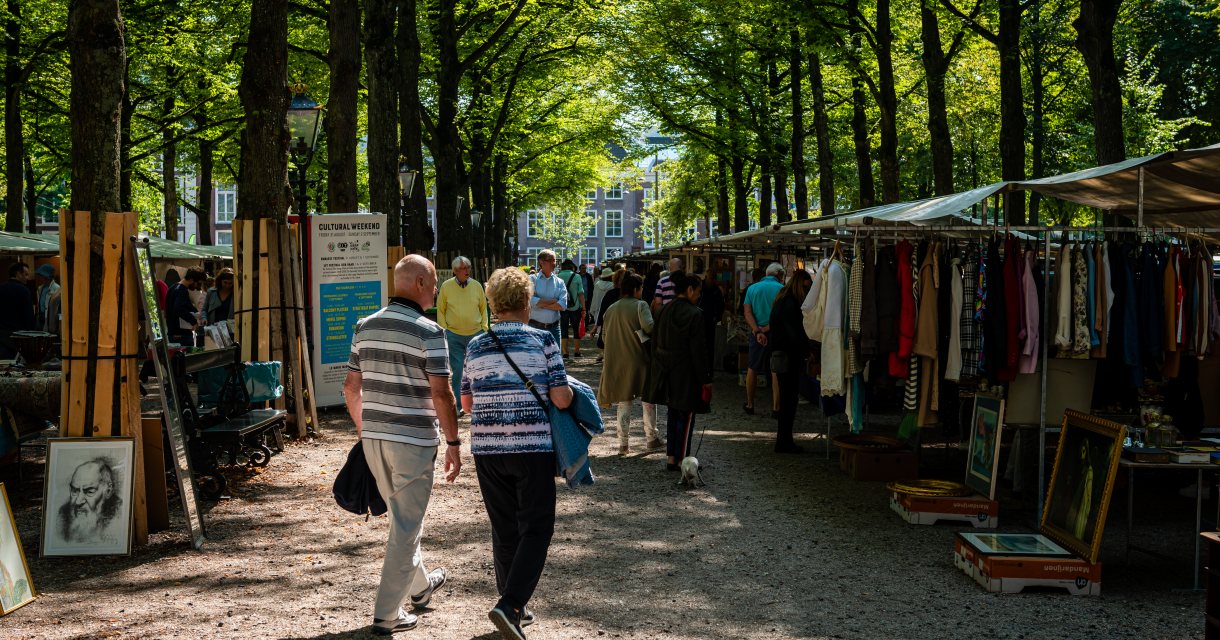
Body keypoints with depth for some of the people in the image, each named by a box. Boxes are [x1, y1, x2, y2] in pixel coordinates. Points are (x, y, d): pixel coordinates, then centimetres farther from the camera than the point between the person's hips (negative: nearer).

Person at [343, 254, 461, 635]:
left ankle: (420, 586, 42)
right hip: (414, 439, -7)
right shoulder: (428, 331, -13)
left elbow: (351, 387, 11)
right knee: (406, 527, 3)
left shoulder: (365, 327, 6)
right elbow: (441, 393, -16)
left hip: (374, 436, 7)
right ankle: (387, 614, 7)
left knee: (401, 518, 24)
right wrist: (453, 442, -8)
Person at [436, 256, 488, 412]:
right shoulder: (446, 286, -3)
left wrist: (484, 327, 5)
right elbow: (440, 310, 4)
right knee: (456, 371, -1)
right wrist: (443, 329, -2)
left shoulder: (476, 285, 2)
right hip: (454, 335, -2)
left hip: (475, 334, 2)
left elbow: (483, 307, 12)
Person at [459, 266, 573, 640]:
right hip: (533, 448, -4)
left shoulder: (476, 346, 7)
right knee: (536, 529, 4)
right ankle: (508, 605, -10)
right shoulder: (543, 340, -4)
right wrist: (571, 392, 13)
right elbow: (561, 398, -8)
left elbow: (466, 402, 14)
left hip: (487, 448, 4)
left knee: (504, 530, 14)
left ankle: (514, 608, 23)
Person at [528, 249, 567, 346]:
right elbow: (530, 301, -15)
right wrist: (553, 301, -7)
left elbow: (562, 305, -5)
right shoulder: (532, 279, 1)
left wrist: (541, 304, -9)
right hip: (535, 327, -3)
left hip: (553, 328, 3)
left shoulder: (559, 282, 8)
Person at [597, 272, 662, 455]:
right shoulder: (640, 305, -9)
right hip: (639, 359, -4)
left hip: (617, 362, 4)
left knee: (624, 402, 9)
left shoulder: (611, 309, 7)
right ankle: (651, 438, 15)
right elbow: (649, 327, -24)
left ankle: (623, 443, 7)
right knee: (648, 398, 12)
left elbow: (604, 335, 11)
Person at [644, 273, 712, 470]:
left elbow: (655, 341, 10)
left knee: (673, 413, 16)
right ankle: (682, 459, 6)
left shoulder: (664, 310, 5)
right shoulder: (694, 314, -16)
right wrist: (706, 379, -11)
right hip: (686, 373, -7)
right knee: (686, 417, 3)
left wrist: (659, 369, 18)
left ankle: (670, 457, 18)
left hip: (665, 371, 7)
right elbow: (698, 349, -16)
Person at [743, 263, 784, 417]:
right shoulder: (782, 289, -2)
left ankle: (749, 405, 21)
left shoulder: (752, 288, 6)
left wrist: (758, 331, -12)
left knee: (752, 369, 15)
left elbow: (747, 313, -4)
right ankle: (776, 408, 2)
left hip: (756, 333, 2)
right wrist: (767, 328, -7)